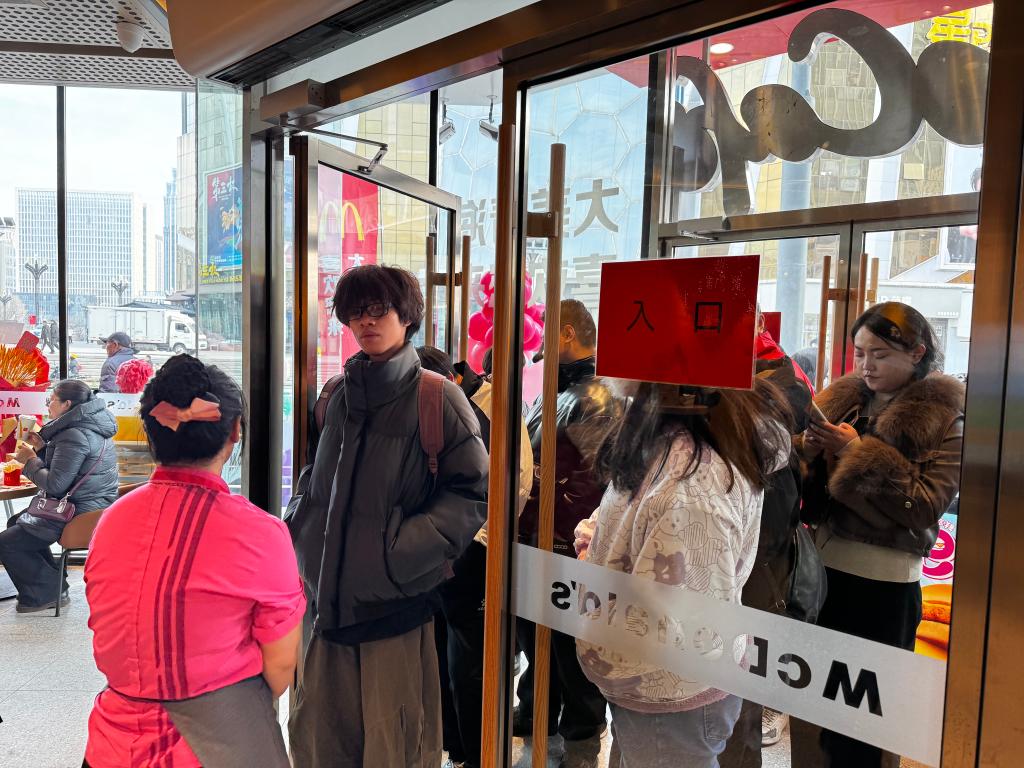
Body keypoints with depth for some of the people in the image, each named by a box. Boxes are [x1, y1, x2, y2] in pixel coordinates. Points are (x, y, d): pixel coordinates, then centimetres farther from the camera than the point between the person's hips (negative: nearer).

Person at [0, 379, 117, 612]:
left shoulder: (75, 436, -22)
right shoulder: (89, 426, 11)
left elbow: (55, 484, -22)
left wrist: (30, 460, -8)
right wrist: (42, 448, 7)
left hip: (81, 514, -11)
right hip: (89, 507, 11)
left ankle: (44, 593, 10)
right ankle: (52, 585, 26)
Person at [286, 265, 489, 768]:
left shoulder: (435, 395, -7)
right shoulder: (338, 396, 10)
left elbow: (474, 490, -8)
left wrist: (408, 547, -16)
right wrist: (301, 531, 9)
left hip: (396, 599, -5)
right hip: (331, 594, 5)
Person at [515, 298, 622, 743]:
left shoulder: (596, 400, -17)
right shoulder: (555, 392, 13)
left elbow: (591, 482, -24)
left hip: (565, 546, -9)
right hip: (533, 541, 9)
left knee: (569, 639, 8)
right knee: (531, 631, 21)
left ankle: (582, 726, 28)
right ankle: (536, 712, 40)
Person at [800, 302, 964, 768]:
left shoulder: (945, 419, -7)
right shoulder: (843, 400, 7)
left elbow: (927, 506, -17)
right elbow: (809, 493, 11)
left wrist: (860, 453, -20)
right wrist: (810, 454, -10)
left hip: (882, 582, -5)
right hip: (823, 567, 5)